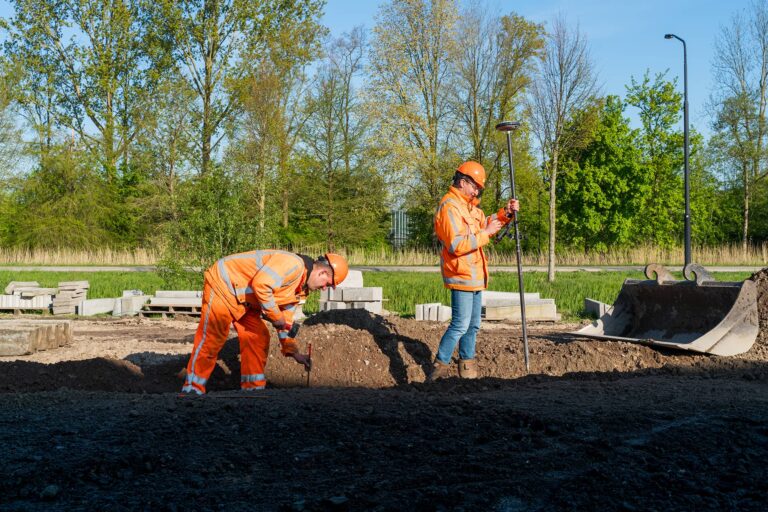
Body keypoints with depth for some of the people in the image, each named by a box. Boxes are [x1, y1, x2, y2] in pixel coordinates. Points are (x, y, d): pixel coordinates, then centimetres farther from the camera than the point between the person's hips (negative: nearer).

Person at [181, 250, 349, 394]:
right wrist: (275, 316, -22)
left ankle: (253, 388, 12)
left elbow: (285, 321, 15)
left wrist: (293, 352, 11)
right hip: (222, 285, -10)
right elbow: (260, 284, -33)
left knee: (258, 339, 5)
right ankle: (193, 389, 2)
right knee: (211, 340, -7)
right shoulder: (293, 264, -25)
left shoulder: (299, 290, 8)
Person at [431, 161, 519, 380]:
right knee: (460, 325, -10)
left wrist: (505, 213, 9)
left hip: (474, 276, 10)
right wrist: (485, 234, -21)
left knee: (473, 324, 17)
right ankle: (440, 365, -4)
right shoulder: (449, 207, -18)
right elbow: (456, 245, -26)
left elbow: (484, 223, 25)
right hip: (461, 276, -10)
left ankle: (467, 363, 26)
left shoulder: (468, 206, 16)